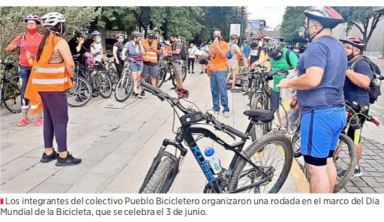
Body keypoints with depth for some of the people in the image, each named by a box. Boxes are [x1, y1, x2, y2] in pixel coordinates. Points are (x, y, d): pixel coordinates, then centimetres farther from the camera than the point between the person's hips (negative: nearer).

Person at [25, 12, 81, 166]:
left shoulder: (45, 41, 13)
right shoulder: (60, 41, -11)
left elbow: (42, 62, 13)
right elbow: (70, 64, -21)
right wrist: (70, 76, -2)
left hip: (43, 85, 8)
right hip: (54, 86, -8)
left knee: (49, 119, 14)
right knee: (60, 121, -2)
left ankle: (48, 153, 22)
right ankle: (63, 156, 4)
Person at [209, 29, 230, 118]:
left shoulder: (225, 44, -3)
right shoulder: (212, 45, 15)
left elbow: (223, 55, -18)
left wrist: (217, 45, -17)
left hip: (221, 71, -6)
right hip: (212, 70, 6)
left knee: (222, 91, -7)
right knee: (214, 91, 7)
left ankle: (226, 110, -1)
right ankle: (216, 108, 16)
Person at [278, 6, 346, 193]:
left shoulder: (317, 46, -15)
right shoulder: (338, 46, 17)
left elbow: (312, 80, -27)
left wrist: (288, 83, -11)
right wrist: (301, 96, 25)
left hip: (319, 113, -10)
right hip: (337, 111, 10)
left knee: (316, 167, -3)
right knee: (327, 161, 18)